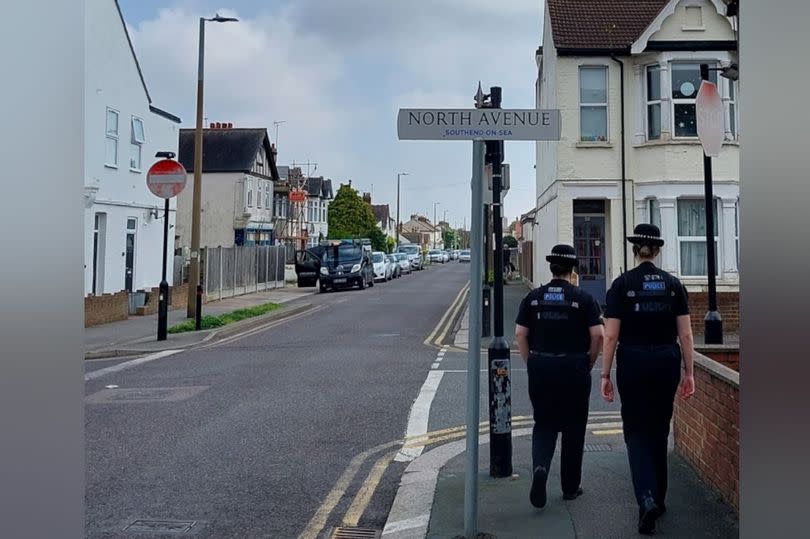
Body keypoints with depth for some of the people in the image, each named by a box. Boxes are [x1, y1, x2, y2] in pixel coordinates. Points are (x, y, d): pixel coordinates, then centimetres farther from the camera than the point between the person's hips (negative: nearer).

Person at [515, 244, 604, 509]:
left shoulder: (533, 297, 2)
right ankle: (570, 486, 20)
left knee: (543, 424, 11)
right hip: (574, 368, -2)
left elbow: (520, 334, 0)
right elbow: (597, 335, -9)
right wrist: (589, 364, 4)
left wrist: (531, 363, 9)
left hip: (540, 368, 2)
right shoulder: (583, 298, -5)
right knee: (573, 427, 11)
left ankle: (540, 466, -15)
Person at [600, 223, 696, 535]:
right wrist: (689, 372, 6)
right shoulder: (673, 284, 1)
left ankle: (647, 498, -15)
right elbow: (685, 334, -1)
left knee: (637, 431, 5)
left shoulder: (622, 284, -7)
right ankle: (658, 499, 27)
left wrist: (605, 375, -3)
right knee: (659, 431, 17)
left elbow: (611, 336, -8)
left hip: (633, 363, -3)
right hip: (667, 363, 3)